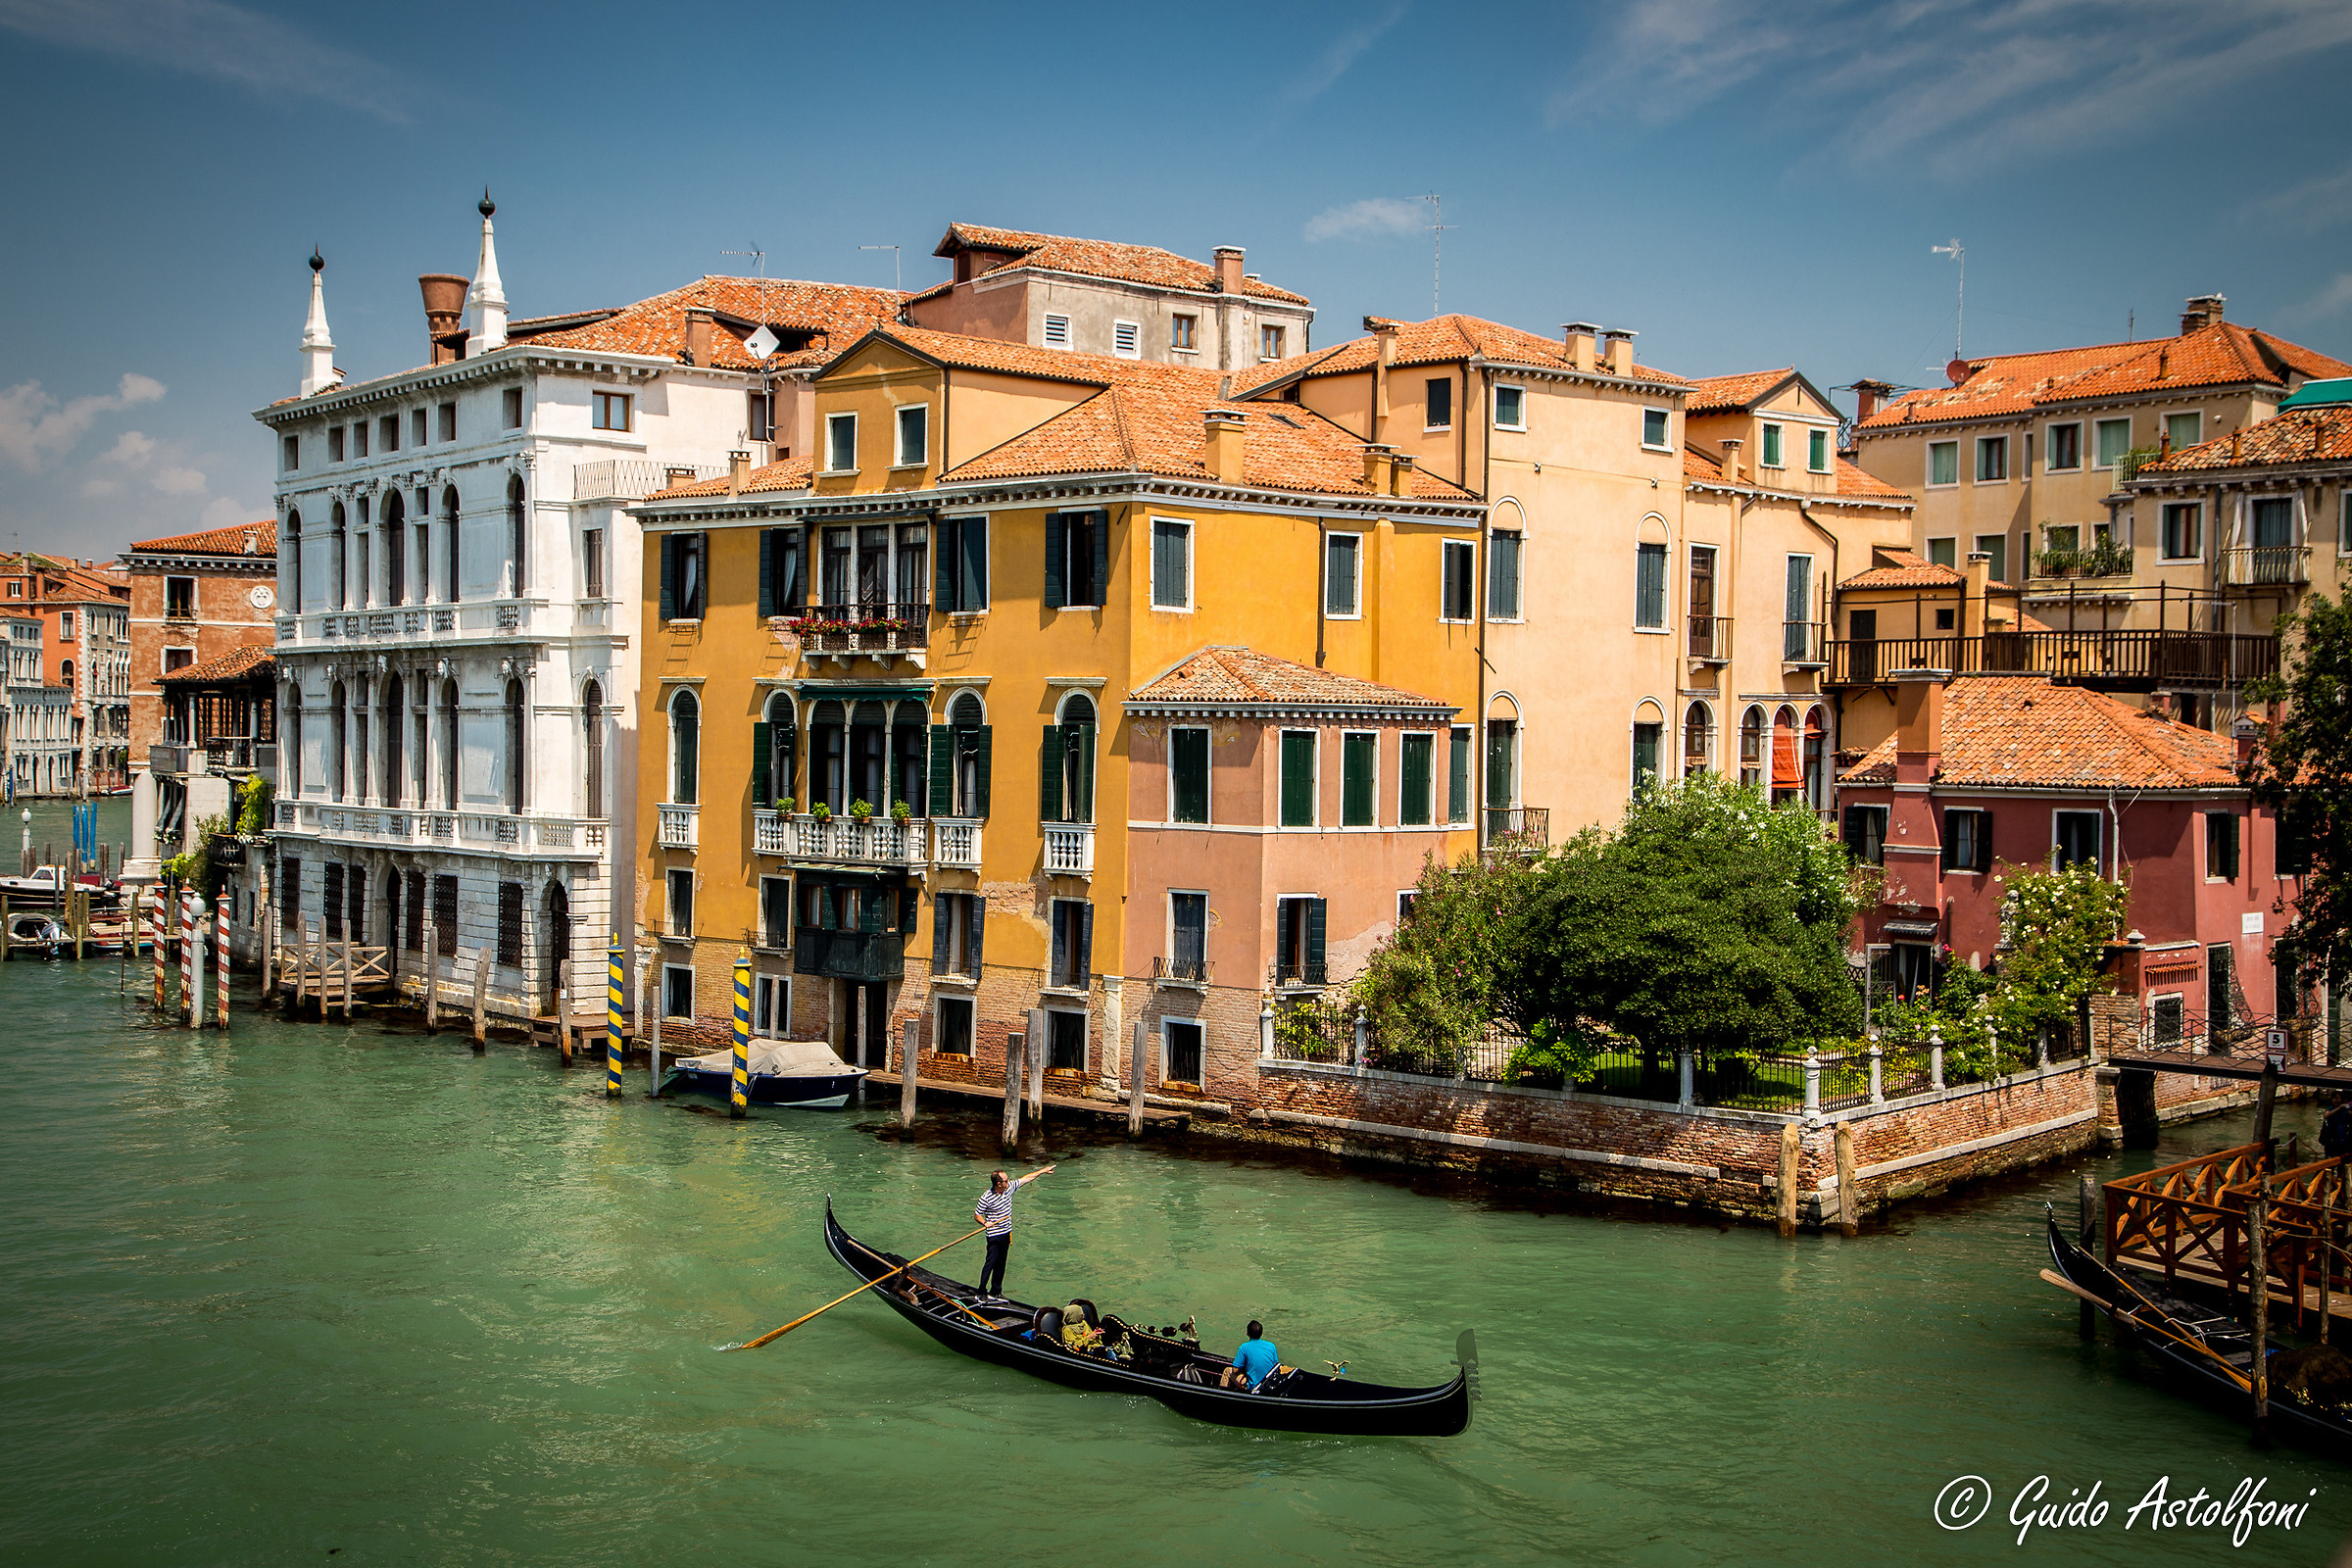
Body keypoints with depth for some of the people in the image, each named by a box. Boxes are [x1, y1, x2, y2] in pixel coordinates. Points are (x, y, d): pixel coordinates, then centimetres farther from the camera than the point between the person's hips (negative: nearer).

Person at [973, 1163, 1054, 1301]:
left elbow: (1025, 1179, 9)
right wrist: (985, 1222, -28)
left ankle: (995, 1292, 19)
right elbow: (977, 1215, -9)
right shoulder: (986, 1198, -19)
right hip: (994, 1236, -7)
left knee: (1001, 1264, 11)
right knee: (991, 1262, -4)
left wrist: (1043, 1171, 13)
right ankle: (982, 1292, 7)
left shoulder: (1009, 1187, -2)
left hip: (1006, 1233, 7)